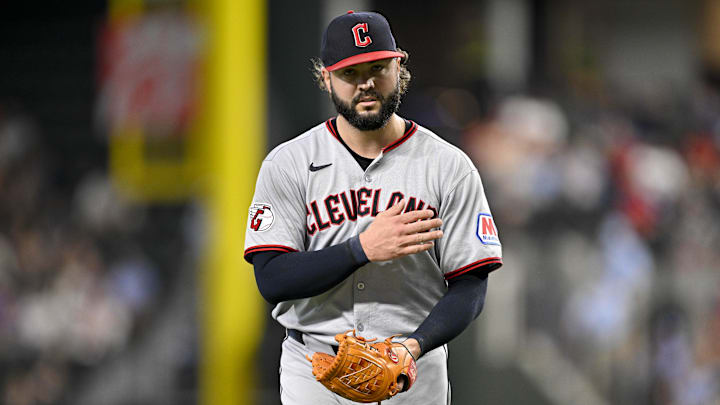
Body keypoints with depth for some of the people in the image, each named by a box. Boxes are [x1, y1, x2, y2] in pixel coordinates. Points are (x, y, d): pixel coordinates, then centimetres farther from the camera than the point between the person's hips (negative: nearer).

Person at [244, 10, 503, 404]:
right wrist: (363, 249, -20)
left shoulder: (449, 166, 1)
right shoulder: (287, 164, 1)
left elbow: (469, 286, -3)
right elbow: (272, 279, -8)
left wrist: (415, 344, -21)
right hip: (314, 372, 0)